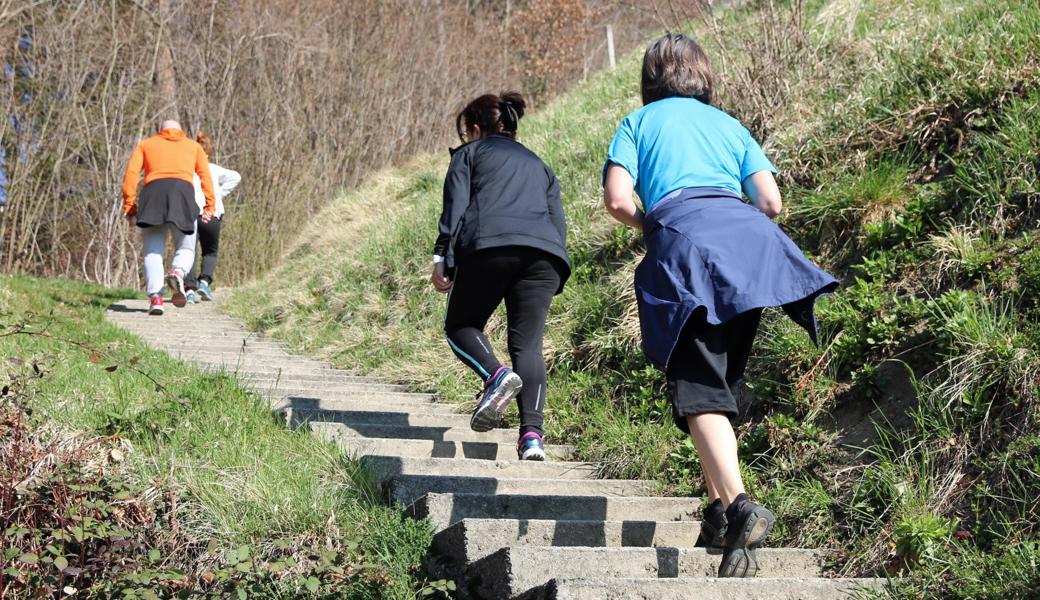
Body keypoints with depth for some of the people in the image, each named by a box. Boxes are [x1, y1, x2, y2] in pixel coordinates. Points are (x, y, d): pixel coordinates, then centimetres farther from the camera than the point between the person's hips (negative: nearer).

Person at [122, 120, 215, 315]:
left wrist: (129, 204, 6)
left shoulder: (146, 144, 27)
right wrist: (210, 205, 5)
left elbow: (131, 173, 10)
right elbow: (205, 176, 12)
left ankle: (155, 296, -15)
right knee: (185, 249, 9)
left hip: (153, 191, 0)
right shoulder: (193, 146, 28)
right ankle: (177, 273, -25)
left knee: (152, 251, 5)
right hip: (183, 190, 0)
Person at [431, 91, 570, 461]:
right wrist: (552, 285, 26)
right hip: (545, 255, 4)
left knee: (460, 326, 13)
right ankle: (532, 434, -17)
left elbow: (455, 205, 6)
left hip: (489, 247, -4)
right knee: (528, 344, 3)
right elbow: (558, 222, 26)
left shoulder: (469, 153, 22)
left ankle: (496, 375, -19)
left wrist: (441, 258, 2)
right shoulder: (537, 164, 35)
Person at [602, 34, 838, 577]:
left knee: (698, 387, -12)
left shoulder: (638, 122, 21)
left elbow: (616, 199, 6)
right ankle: (719, 506, 11)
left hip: (681, 235, -4)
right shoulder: (730, 125, 29)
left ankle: (738, 506, -31)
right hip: (748, 233, 4)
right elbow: (770, 202, 16)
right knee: (719, 380, 17)